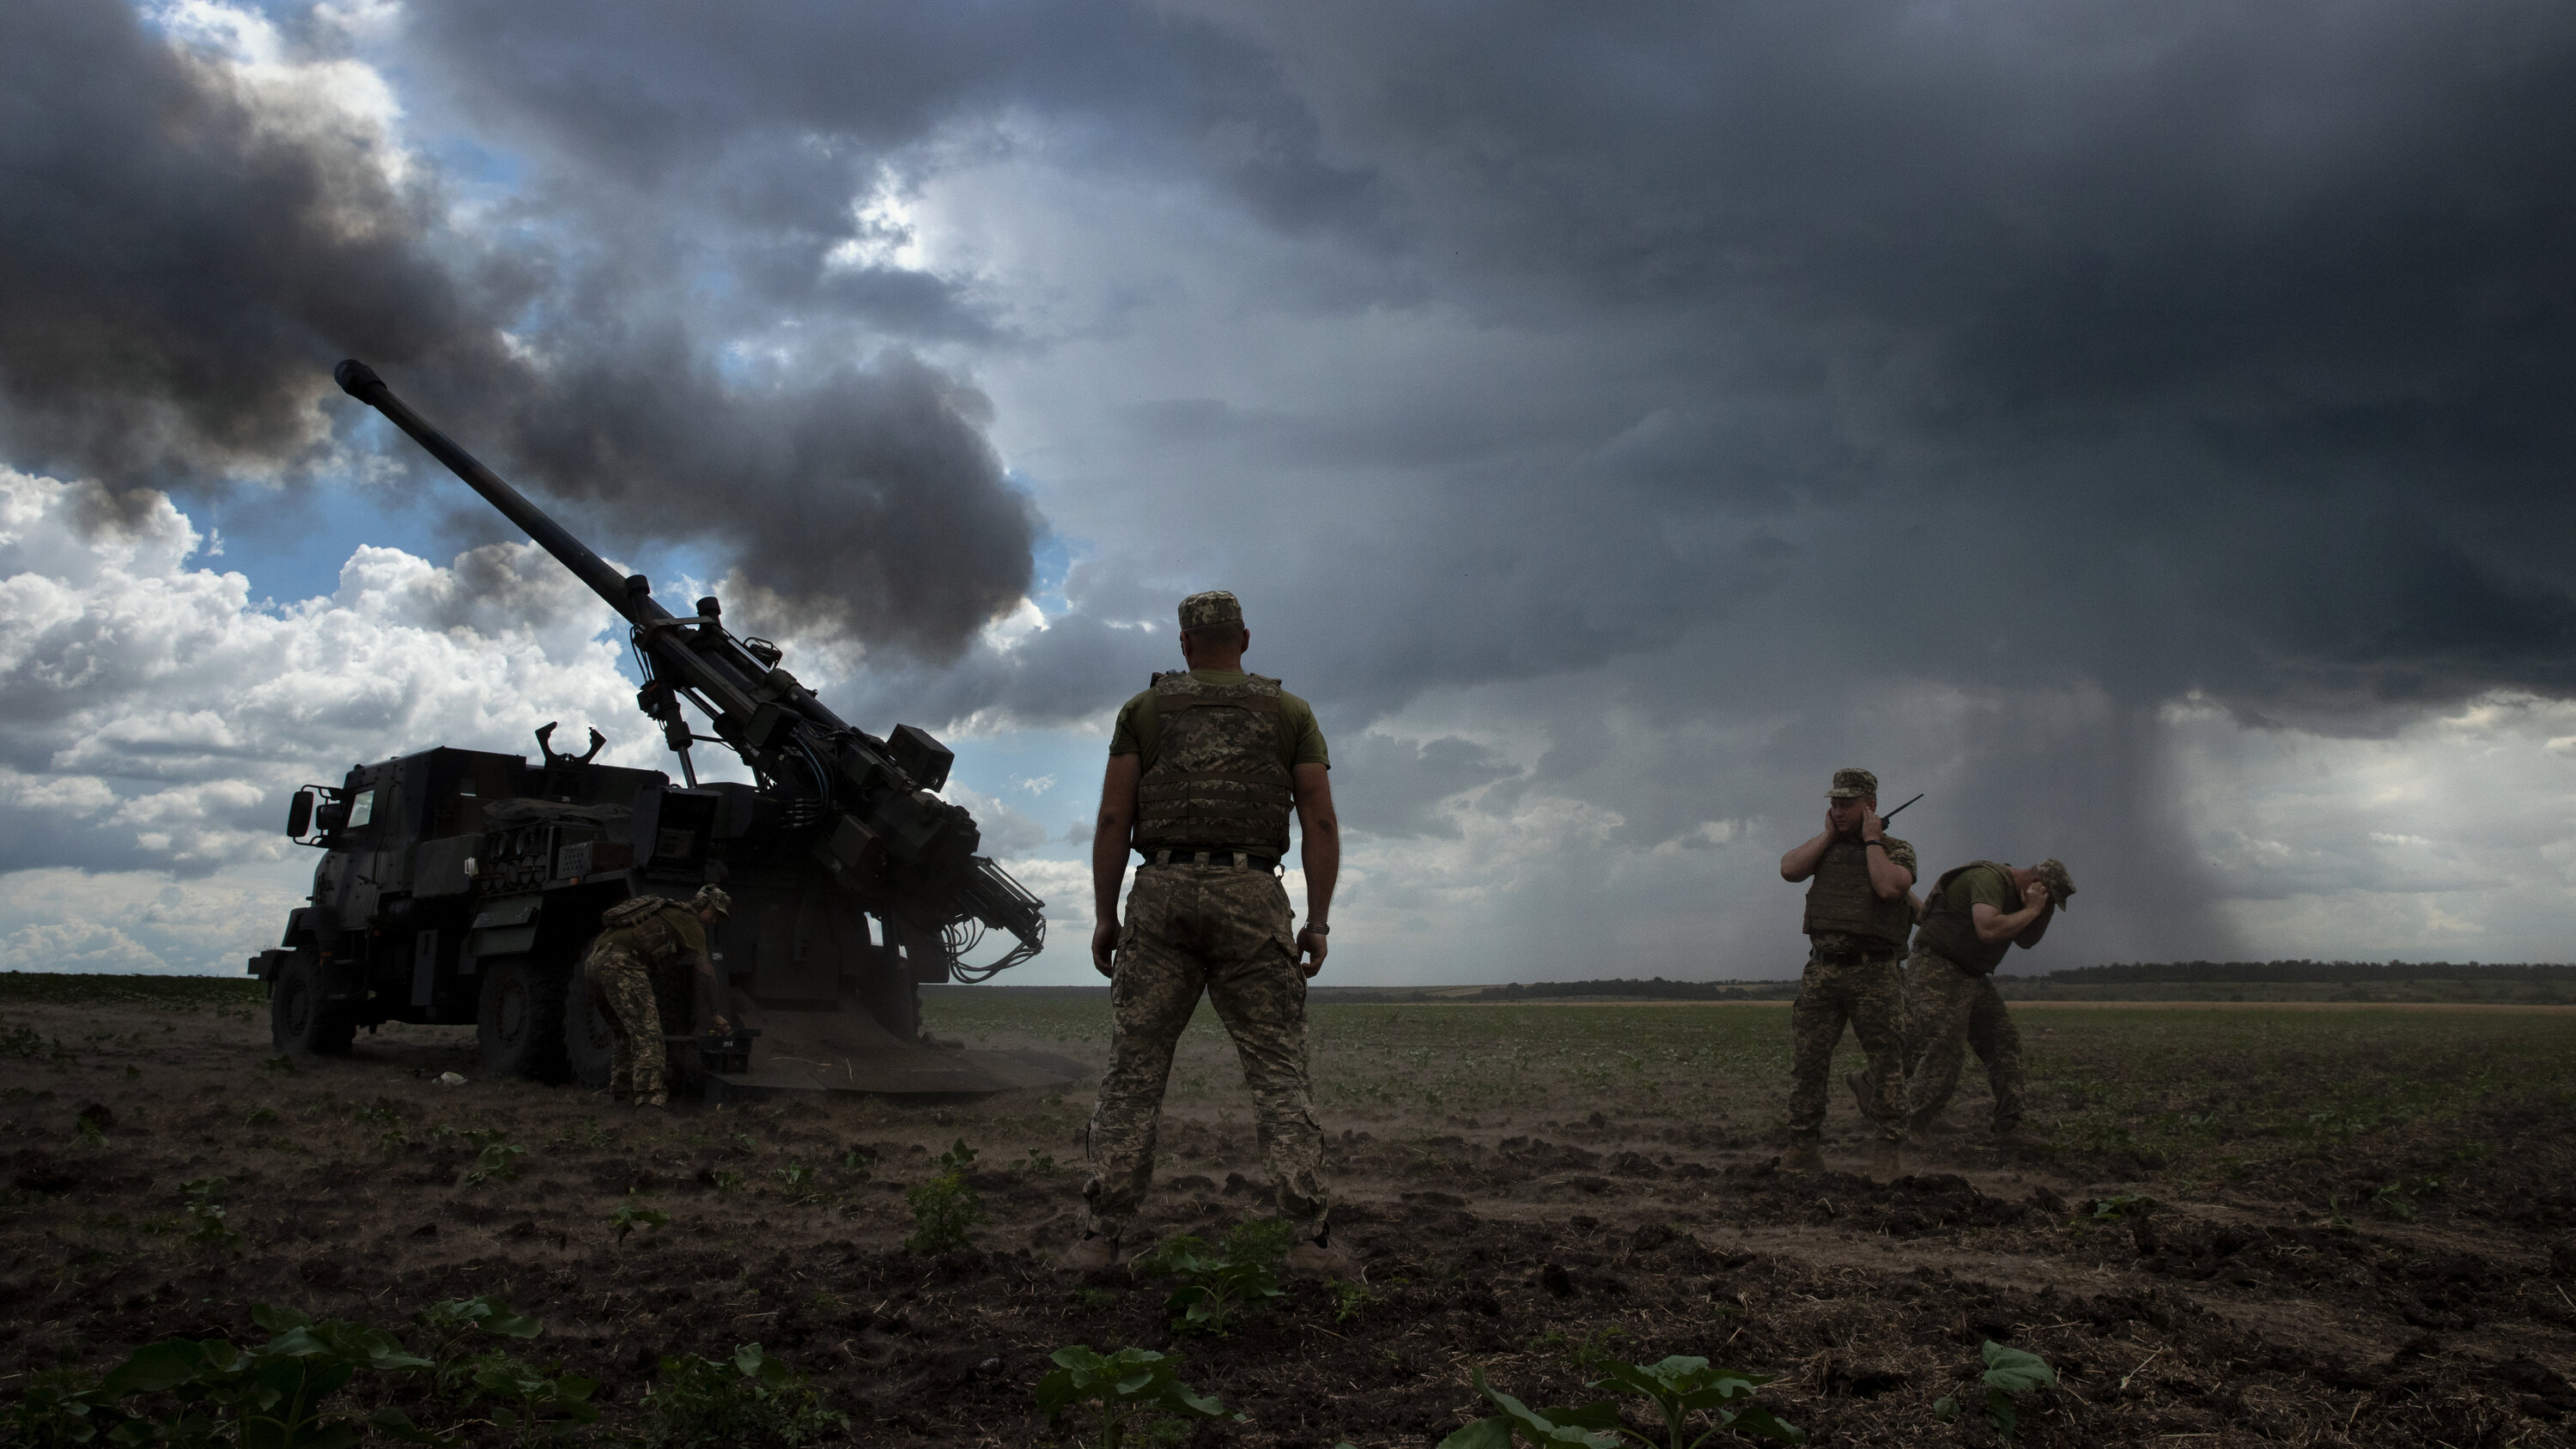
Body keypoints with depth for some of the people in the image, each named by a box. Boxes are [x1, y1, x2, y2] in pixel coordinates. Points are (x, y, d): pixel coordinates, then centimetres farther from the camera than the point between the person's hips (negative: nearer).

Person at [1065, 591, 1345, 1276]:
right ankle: (1310, 1238, -6)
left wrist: (1104, 916, 5)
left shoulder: (1144, 710, 11)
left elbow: (1113, 818, 1)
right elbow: (1321, 821, 2)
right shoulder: (1290, 712, 12)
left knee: (1133, 1071, 3)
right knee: (1278, 1072, 2)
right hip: (1252, 901, 0)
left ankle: (1100, 1238, -2)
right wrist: (1318, 923, 4)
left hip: (1162, 897, 0)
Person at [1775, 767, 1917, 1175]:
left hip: (1874, 973, -3)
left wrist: (1872, 839, -5)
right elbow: (1789, 869, -2)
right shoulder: (1826, 847, 17)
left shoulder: (1897, 850, 6)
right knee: (1806, 1060, -2)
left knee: (1886, 1062, -2)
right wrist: (1829, 834, 3)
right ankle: (1803, 1148, 3)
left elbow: (1889, 886, -15)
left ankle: (1889, 1149, 5)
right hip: (1822, 970, 3)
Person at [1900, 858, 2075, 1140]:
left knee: (2005, 1042, 4)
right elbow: (1988, 929, -34)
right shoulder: (1989, 878, -19)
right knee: (1944, 1048, -18)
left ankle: (2009, 1129, 9)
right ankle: (1911, 1133, -15)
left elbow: (2026, 940, 15)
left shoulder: (2013, 889, 14)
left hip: (1973, 978, 10)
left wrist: (2044, 908, 0)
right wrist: (2031, 910, -20)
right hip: (1937, 971, -10)